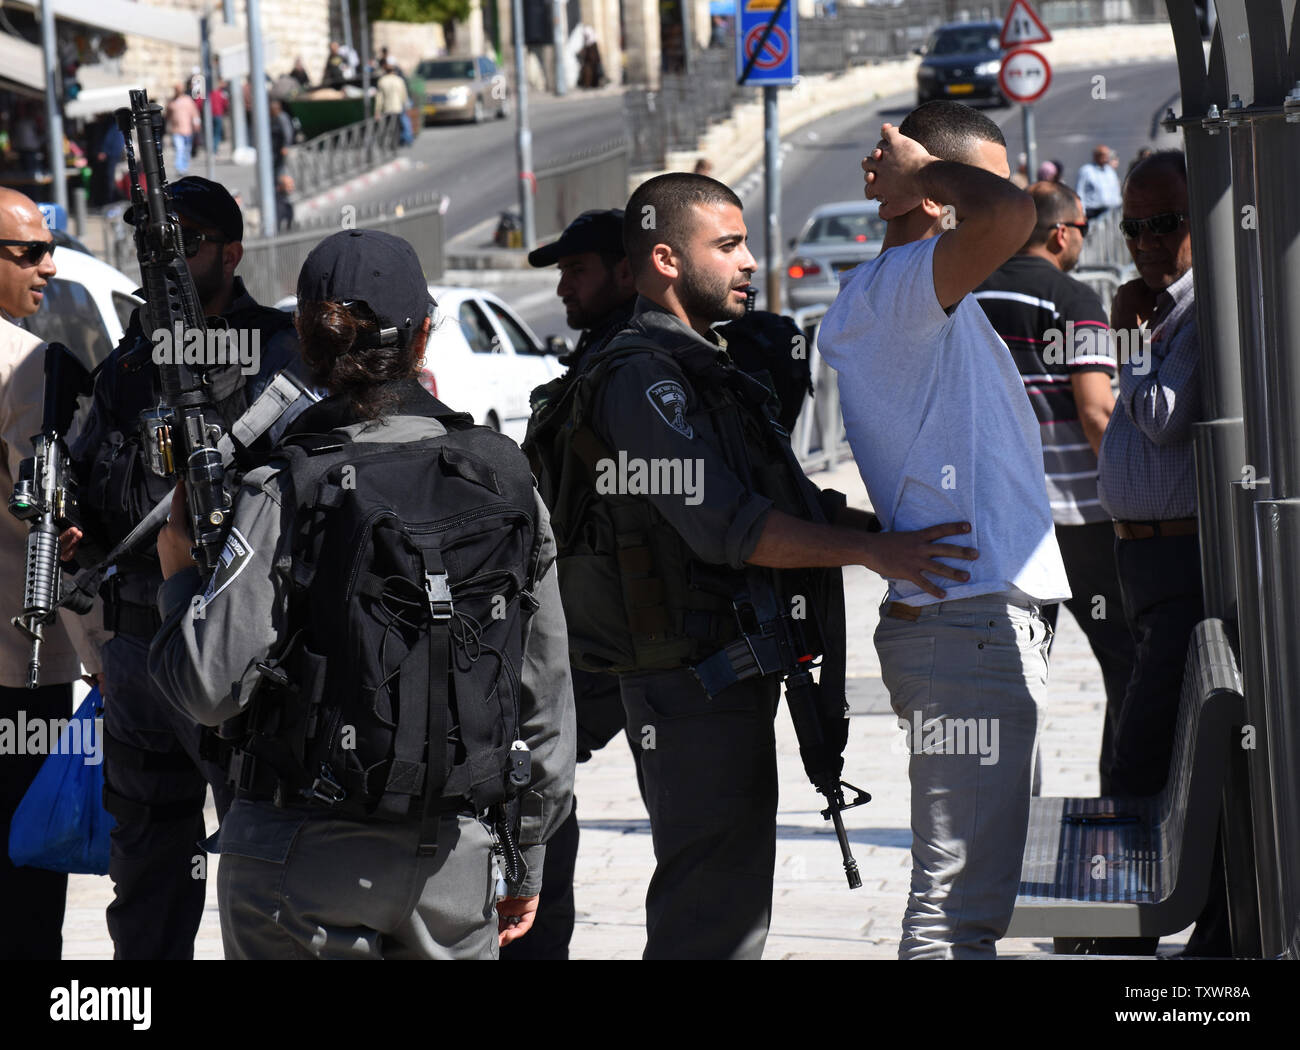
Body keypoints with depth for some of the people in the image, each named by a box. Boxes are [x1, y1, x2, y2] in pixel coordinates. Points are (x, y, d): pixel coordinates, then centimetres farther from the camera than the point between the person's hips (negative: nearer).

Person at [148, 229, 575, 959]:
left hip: (304, 861, -3)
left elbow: (213, 688, -14)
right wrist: (528, 862, 16)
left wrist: (180, 571, 5)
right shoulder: (507, 477, 1)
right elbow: (548, 696, 6)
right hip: (457, 863, 3)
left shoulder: (282, 493, -11)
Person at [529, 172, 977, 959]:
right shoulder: (642, 378, -14)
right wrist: (869, 550, -27)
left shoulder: (695, 370, 20)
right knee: (713, 922, -11)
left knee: (728, 913, 16)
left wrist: (889, 528, 11)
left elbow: (785, 505, 22)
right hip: (697, 684, -11)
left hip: (729, 680, 11)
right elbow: (724, 525, -24)